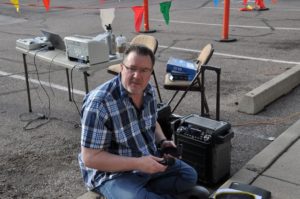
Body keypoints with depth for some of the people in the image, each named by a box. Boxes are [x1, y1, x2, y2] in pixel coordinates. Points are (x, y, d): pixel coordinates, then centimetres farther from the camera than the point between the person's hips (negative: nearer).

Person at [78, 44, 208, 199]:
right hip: (112, 173, -7)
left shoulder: (148, 91, -3)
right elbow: (90, 158, -25)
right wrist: (138, 164, -29)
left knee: (189, 176, 9)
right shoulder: (99, 103, -27)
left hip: (148, 160, 7)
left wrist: (163, 142, -4)